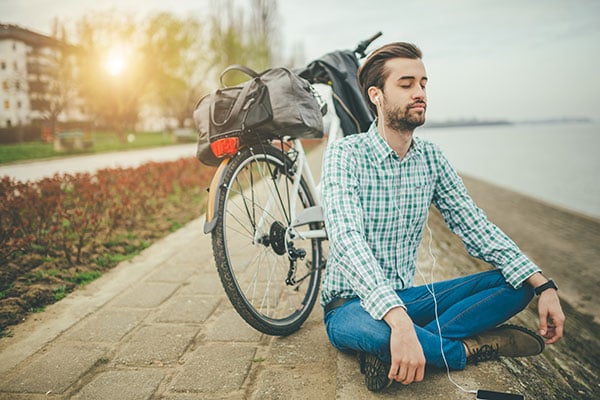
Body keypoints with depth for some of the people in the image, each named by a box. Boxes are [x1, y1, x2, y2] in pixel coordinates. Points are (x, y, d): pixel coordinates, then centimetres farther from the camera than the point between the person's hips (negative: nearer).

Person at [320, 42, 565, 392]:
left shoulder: (432, 159, 2)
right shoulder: (346, 155, -16)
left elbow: (477, 229, 1)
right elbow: (347, 240, -30)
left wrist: (543, 285, -12)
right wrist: (399, 321, -43)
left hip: (407, 297, 6)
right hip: (352, 304, -6)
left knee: (518, 283, -7)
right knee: (372, 331, -40)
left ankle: (394, 354, -20)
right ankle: (468, 348, -9)